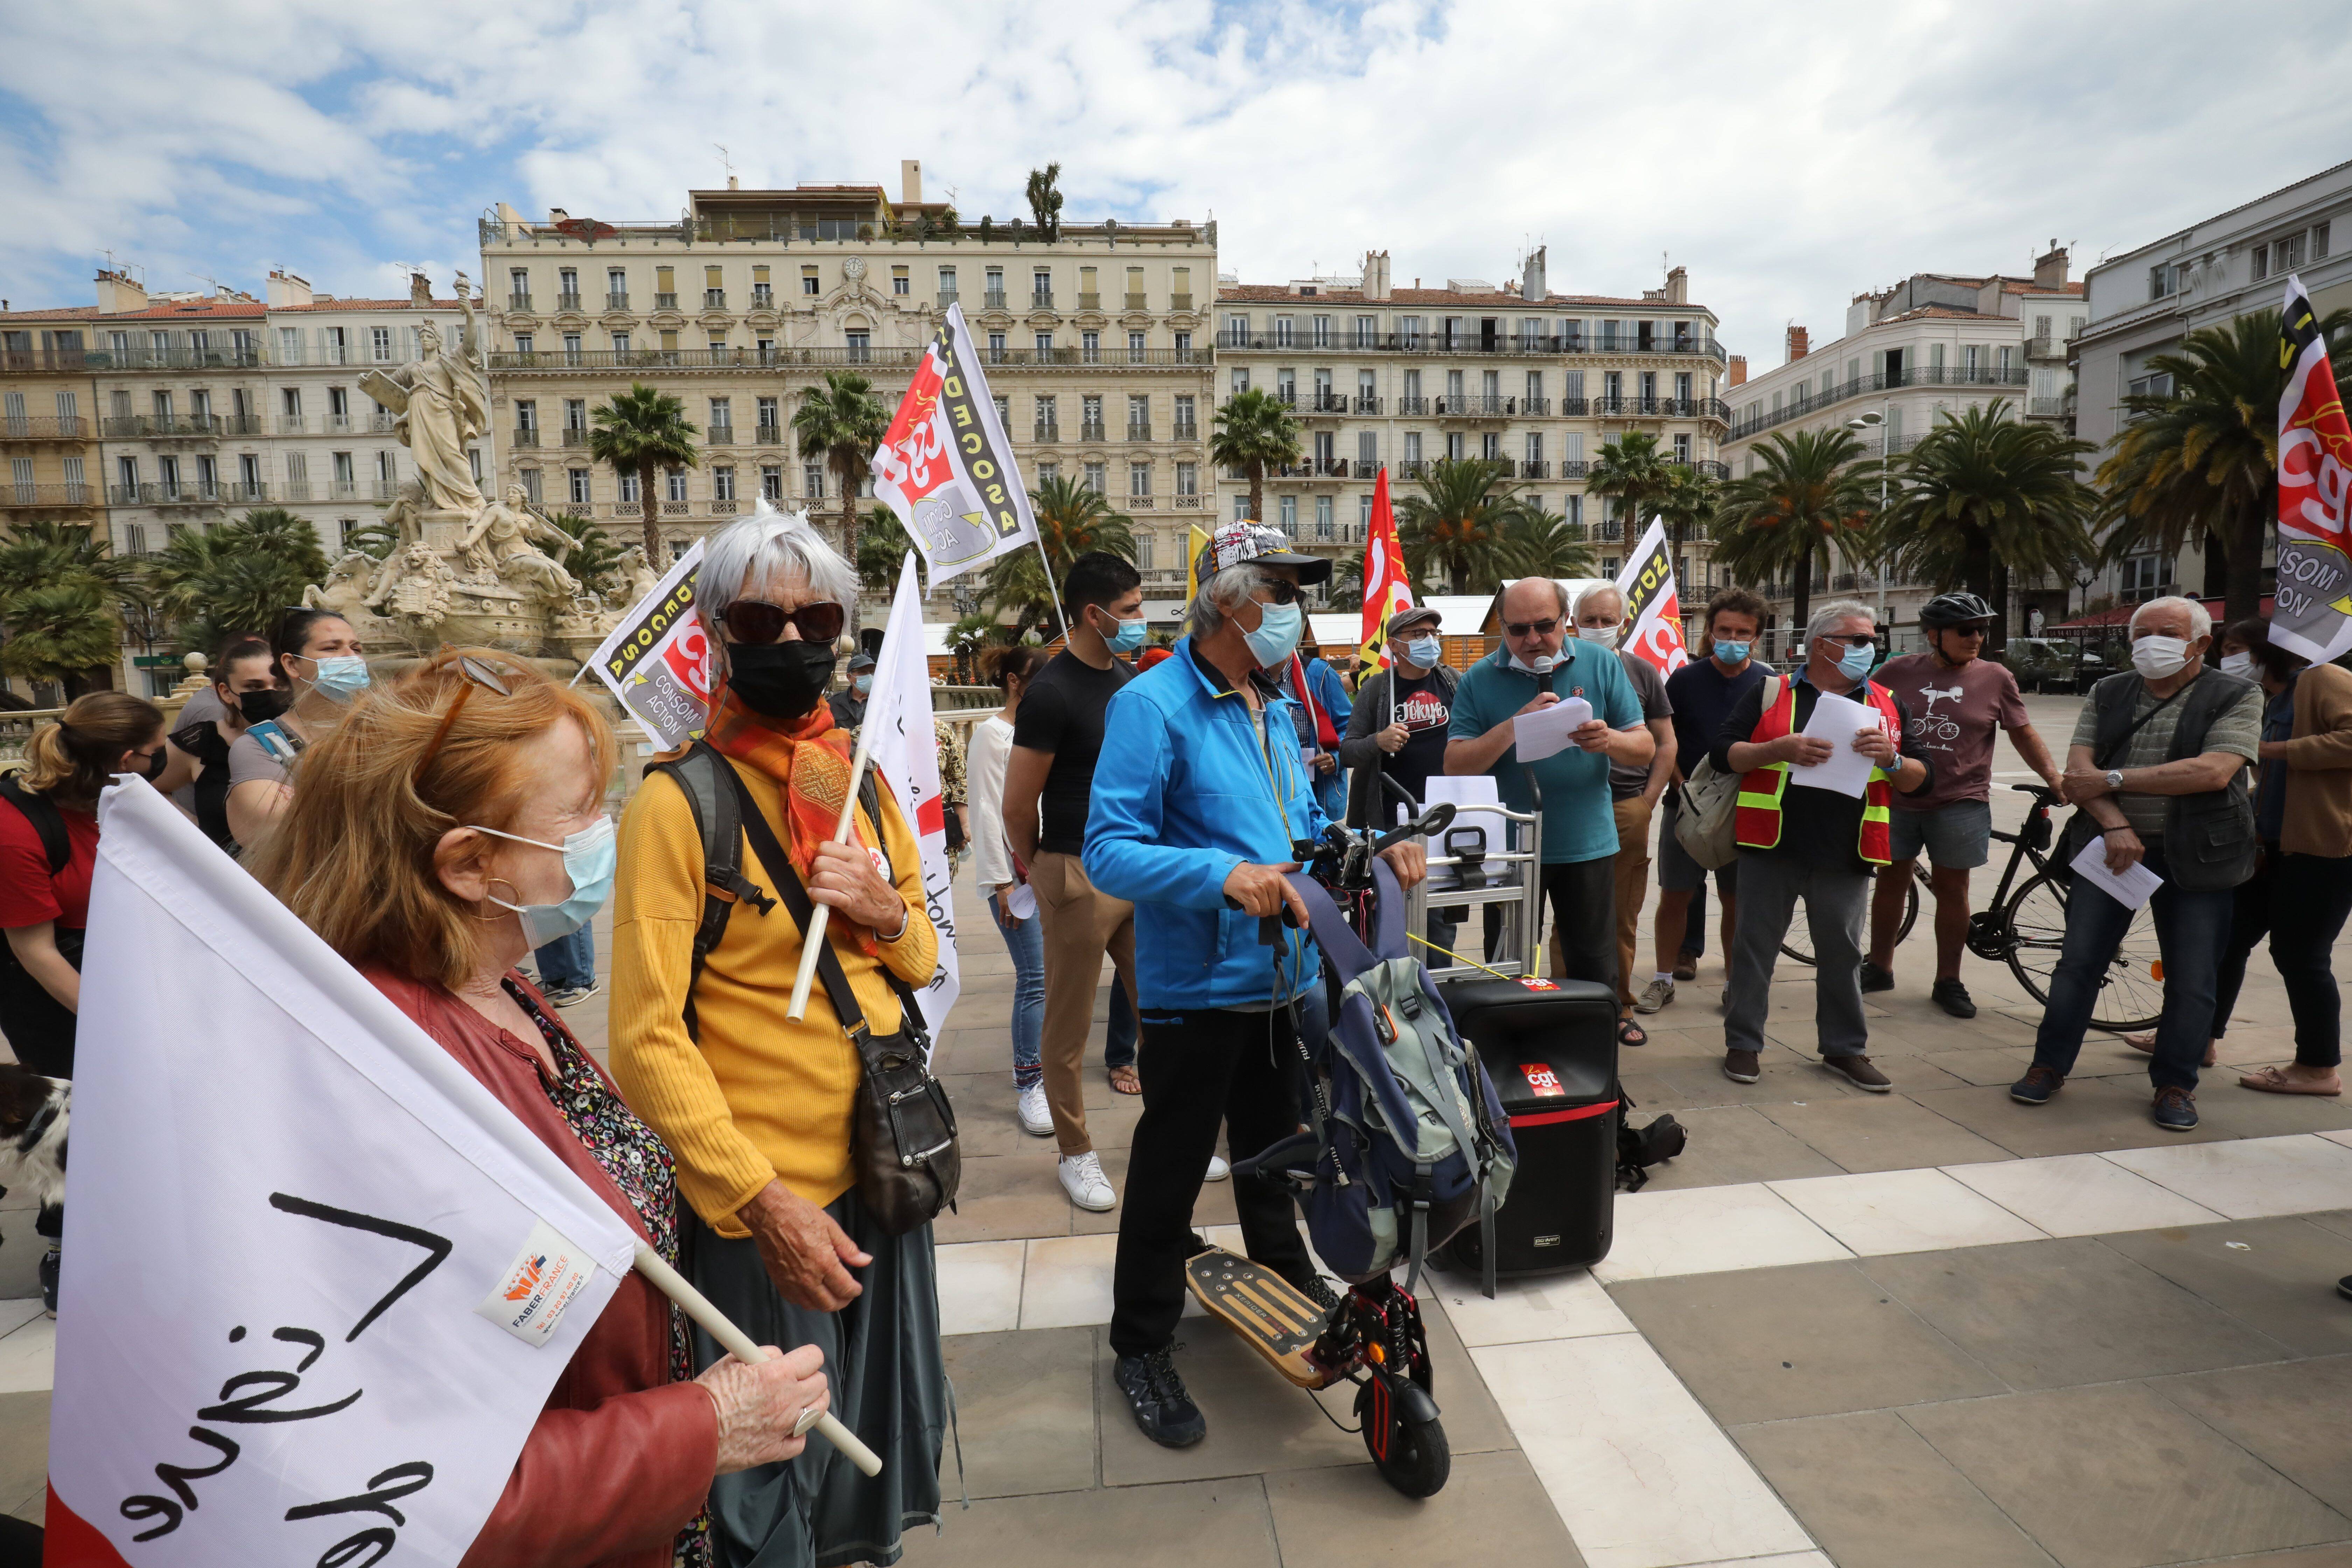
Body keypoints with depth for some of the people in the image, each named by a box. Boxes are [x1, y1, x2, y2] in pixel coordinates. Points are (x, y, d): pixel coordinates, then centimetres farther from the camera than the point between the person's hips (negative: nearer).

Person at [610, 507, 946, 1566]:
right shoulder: (678, 801, -13)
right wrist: (765, 1203, -19)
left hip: (885, 1170, 6)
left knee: (886, 1434, 23)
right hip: (760, 1202, -6)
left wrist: (887, 914, -9)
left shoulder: (863, 779, 5)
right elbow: (646, 1039, -16)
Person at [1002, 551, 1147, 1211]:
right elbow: (1018, 805, -12)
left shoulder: (1125, 681, 10)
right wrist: (1040, 870, 2)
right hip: (1079, 877, -7)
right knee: (1071, 1025, 7)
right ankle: (1076, 1153, 23)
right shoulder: (1052, 693, -14)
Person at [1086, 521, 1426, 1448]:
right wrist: (1225, 875, -35)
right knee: (1170, 1170, 6)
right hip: (1198, 987, -8)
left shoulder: (1274, 708, 12)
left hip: (1283, 980, 8)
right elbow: (1109, 849, -23)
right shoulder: (1154, 705, -16)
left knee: (1273, 1145, 27)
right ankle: (1141, 1346, 26)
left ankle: (1286, 1274, 50)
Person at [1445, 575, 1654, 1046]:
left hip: (1587, 843, 1)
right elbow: (1455, 764, -12)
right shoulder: (1480, 680, -5)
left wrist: (1609, 740, -23)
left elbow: (1644, 748, 0)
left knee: (1594, 963, 13)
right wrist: (1514, 726, -25)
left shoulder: (1601, 664, -1)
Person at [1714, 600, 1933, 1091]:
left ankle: (1845, 1048, 26)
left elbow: (1922, 779, 12)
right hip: (1773, 847, -2)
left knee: (1842, 953, 10)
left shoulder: (1887, 704, 13)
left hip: (1846, 856, 3)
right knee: (1755, 945, 4)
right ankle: (1743, 1043, 17)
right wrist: (1780, 749, -18)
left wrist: (1891, 760, -10)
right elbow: (1723, 753, -3)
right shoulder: (1770, 692, 3)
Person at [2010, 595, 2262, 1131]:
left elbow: (2214, 771, -17)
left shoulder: (2237, 696, -1)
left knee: (2192, 980, 4)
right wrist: (2116, 826, -16)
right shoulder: (2108, 693, 8)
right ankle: (2050, 1066, 15)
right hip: (2114, 845, 2)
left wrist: (2113, 779, -16)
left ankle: (2175, 1086, 20)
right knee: (2079, 962, 3)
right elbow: (2078, 769, -2)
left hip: (2195, 856, -2)